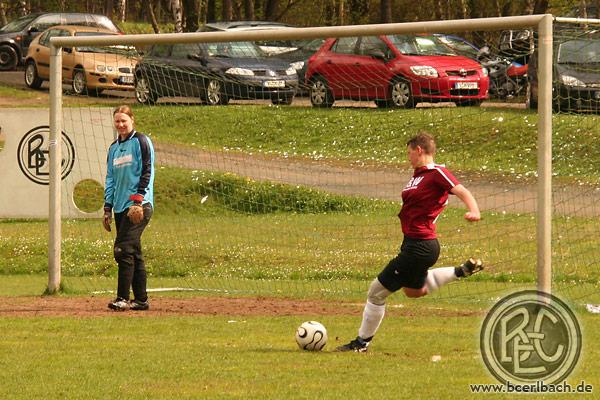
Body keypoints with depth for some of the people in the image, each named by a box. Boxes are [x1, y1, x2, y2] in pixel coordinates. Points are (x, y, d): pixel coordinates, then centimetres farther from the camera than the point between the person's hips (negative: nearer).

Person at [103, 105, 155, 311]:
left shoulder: (141, 141, -3)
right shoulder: (114, 148, 19)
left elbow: (146, 173, -10)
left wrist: (137, 201, -18)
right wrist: (107, 208, 13)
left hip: (139, 206, -7)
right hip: (120, 207, 7)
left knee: (124, 250, -15)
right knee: (133, 253, 7)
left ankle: (123, 298, -16)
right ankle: (141, 299, 10)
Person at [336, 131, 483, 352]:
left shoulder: (437, 173, -16)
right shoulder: (417, 175, 11)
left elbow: (462, 192, -26)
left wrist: (474, 211, -41)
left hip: (419, 247, -10)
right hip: (412, 242, 10)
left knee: (377, 290, -2)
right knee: (414, 291, 33)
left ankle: (362, 342, 12)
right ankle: (462, 271, 31)